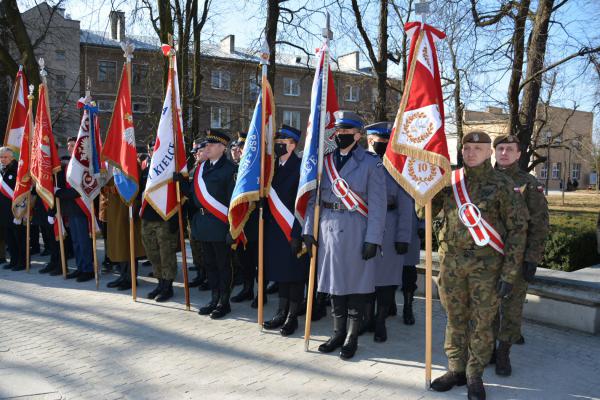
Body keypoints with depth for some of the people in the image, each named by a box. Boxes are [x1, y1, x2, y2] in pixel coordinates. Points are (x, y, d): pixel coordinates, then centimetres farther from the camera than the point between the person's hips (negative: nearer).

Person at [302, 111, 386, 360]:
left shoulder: (370, 163, -4)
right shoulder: (326, 161, 9)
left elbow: (377, 205, -8)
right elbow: (314, 198, 9)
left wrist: (373, 238, -13)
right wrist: (308, 230, 3)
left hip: (356, 232, -4)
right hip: (329, 229, 4)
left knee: (356, 284, 4)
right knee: (334, 282, 12)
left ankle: (352, 338, 18)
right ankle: (338, 333, 26)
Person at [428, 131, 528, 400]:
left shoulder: (502, 184, -4)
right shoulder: (449, 180, 6)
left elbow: (518, 229, -5)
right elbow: (425, 212, 5)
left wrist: (509, 272, -9)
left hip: (487, 265, -3)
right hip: (451, 261, 3)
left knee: (481, 322, 7)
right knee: (455, 319, 13)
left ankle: (475, 376, 23)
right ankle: (456, 370, 28)